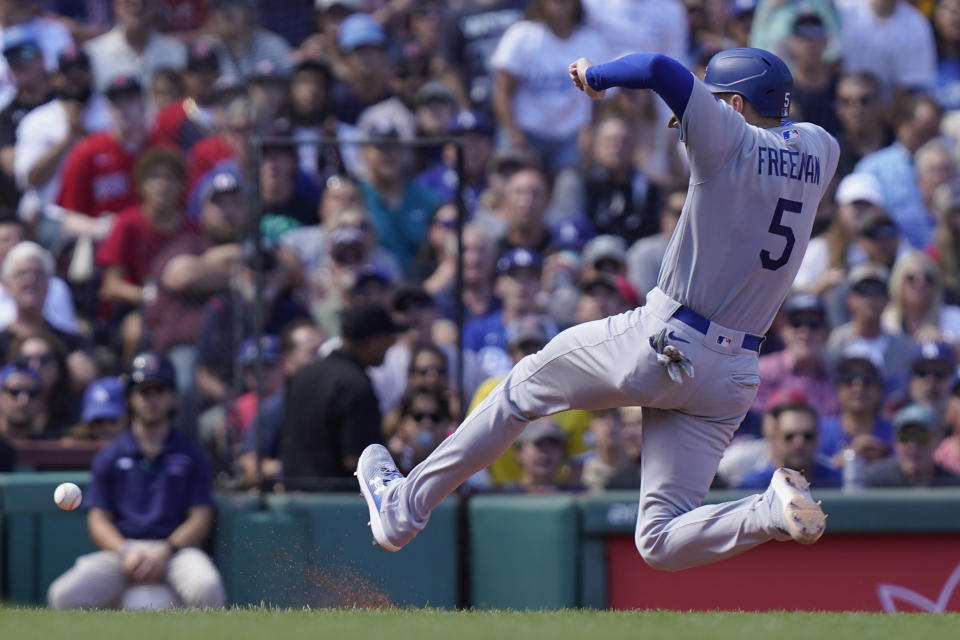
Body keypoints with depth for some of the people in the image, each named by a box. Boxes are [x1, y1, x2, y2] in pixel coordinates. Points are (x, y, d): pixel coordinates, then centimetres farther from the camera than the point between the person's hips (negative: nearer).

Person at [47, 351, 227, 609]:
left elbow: (201, 519, 6)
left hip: (176, 547, -1)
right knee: (63, 595, -28)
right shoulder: (110, 456, 15)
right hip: (120, 547, 1)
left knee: (207, 588, -37)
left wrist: (165, 552, -11)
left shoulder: (191, 455, 13)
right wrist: (125, 552, -11)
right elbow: (98, 519, 10)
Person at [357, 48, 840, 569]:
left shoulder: (732, 140, -11)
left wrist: (596, 76, -5)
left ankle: (405, 507, 26)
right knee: (661, 541, 5)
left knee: (523, 386, 20)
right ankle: (773, 510, -22)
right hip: (732, 380, 6)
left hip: (659, 348, -6)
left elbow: (658, 70, -26)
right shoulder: (819, 151, 9)